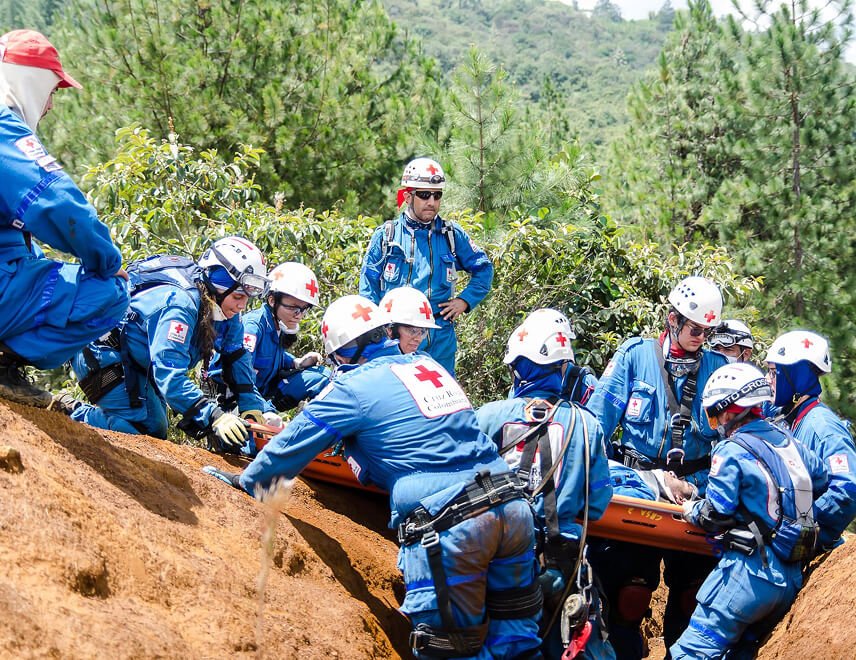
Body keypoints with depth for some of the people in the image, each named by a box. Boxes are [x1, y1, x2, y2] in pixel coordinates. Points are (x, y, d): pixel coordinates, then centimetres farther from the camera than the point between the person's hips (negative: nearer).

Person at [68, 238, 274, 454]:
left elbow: (237, 362, 1)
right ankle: (70, 414, -3)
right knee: (134, 429, -20)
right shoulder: (181, 304, -35)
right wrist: (213, 416, -48)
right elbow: (169, 375, -42)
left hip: (134, 361, 10)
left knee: (156, 432, 14)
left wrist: (255, 408, -11)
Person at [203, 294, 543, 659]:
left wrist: (245, 480, 28)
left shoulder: (353, 386, 1)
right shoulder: (428, 365, 20)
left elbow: (292, 445, 11)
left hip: (450, 526, -7)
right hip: (515, 508, 7)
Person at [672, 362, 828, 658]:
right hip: (793, 577, 8)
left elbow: (715, 516, -12)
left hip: (750, 572, -8)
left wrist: (691, 510, 9)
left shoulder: (732, 450, -10)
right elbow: (823, 481, 21)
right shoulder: (790, 442, 11)